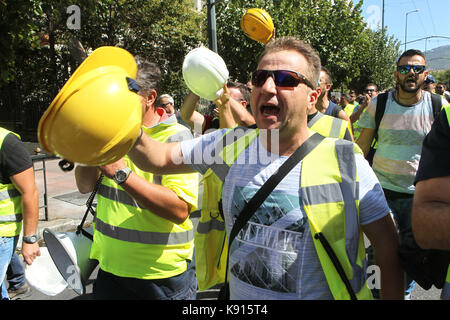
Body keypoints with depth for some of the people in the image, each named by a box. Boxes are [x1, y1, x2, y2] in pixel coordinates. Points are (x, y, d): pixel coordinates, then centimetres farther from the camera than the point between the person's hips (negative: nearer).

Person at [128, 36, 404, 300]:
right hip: (239, 294, 4)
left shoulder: (344, 161, -17)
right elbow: (161, 158, -5)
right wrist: (133, 132, -25)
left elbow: (388, 245, -11)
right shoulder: (232, 146, -7)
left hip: (318, 295, -3)